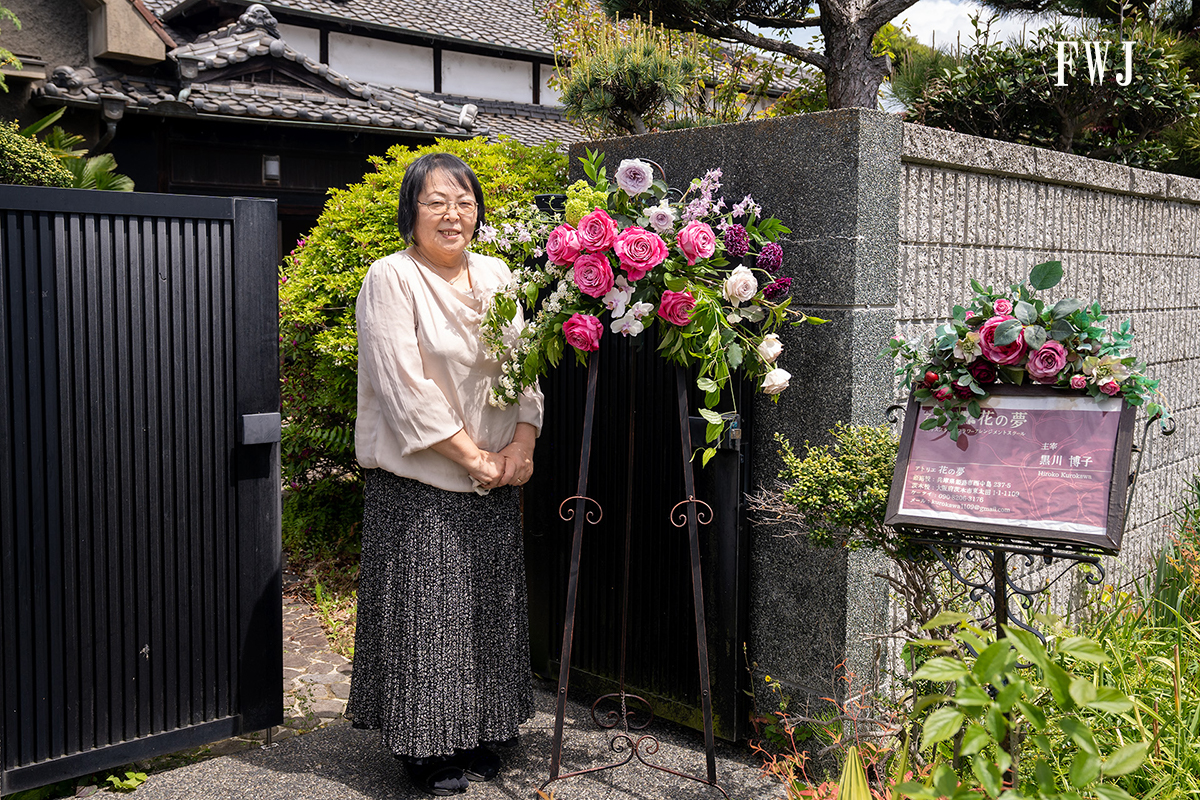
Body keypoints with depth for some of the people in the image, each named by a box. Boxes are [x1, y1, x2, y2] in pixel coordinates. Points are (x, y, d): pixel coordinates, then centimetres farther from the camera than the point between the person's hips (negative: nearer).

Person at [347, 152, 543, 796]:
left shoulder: (495, 274, 9)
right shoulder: (390, 279, -9)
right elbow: (405, 388, -16)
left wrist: (522, 442, -6)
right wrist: (473, 456, -16)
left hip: (495, 483, 6)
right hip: (420, 484, -6)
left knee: (487, 609, 13)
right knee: (424, 614, 2)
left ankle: (475, 735, 31)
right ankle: (425, 747, 20)